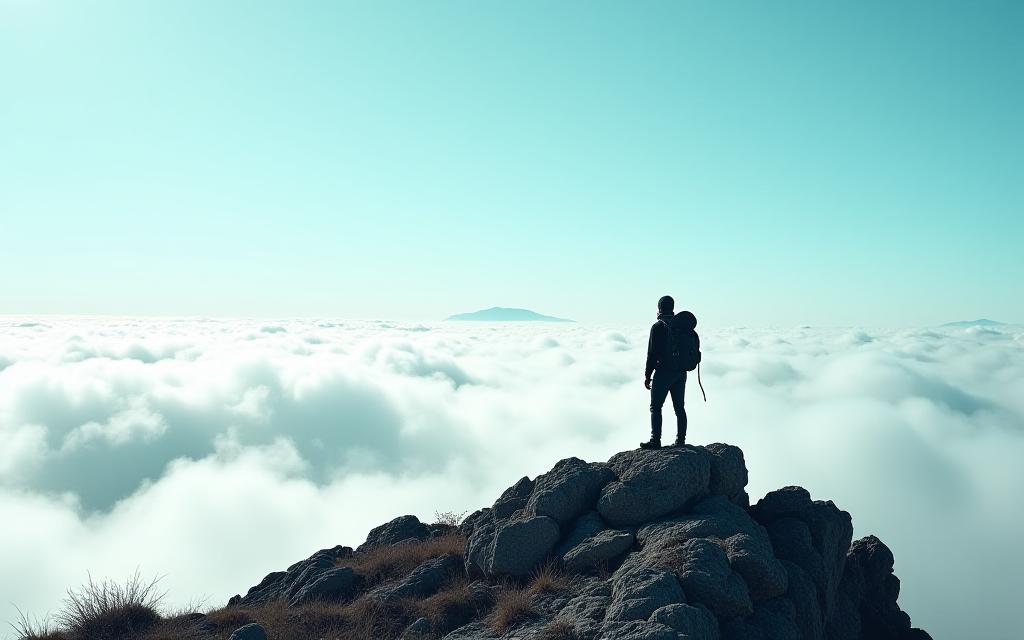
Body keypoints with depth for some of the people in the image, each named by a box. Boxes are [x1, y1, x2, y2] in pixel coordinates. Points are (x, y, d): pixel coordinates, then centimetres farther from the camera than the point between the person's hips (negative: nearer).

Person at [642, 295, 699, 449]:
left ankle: (655, 440, -5)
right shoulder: (684, 325, 8)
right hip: (681, 373, 6)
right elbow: (695, 345, 9)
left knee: (655, 407, -1)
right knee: (679, 407, 11)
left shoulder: (658, 327, -10)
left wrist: (647, 375, -5)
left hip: (663, 372, -6)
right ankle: (680, 441, 13)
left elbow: (652, 353, -11)